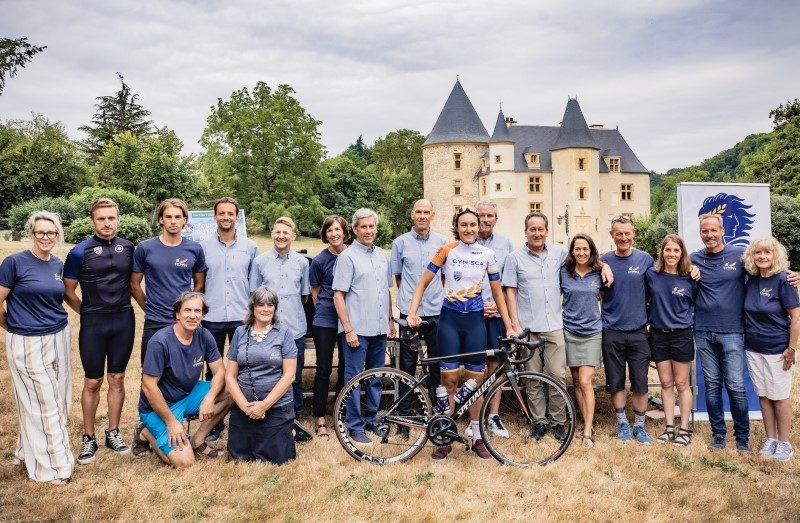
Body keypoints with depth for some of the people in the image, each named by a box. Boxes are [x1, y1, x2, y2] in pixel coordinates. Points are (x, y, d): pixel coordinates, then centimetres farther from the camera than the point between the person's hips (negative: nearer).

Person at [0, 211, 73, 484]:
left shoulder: (57, 264, 6)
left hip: (58, 339, 6)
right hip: (26, 343, -6)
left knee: (58, 401, 12)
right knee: (42, 404, 1)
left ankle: (29, 450, 32)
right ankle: (53, 465, 14)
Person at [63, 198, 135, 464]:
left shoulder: (128, 248, 3)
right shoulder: (80, 252, -6)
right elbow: (68, 292, 0)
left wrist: (139, 307, 7)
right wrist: (90, 313, 4)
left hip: (124, 321, 2)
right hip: (93, 324, -2)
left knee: (117, 379, 11)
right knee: (92, 382, 6)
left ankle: (113, 433, 23)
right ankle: (88, 437, 19)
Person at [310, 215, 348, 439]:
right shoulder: (319, 260, -3)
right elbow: (315, 292, 7)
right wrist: (325, 309, 6)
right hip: (325, 321, -2)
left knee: (346, 368, 10)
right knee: (324, 370, 1)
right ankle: (320, 420, 11)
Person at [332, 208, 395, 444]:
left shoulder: (382, 255, 11)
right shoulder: (347, 257, -8)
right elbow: (338, 296, -10)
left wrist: (390, 320, 15)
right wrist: (348, 329, -14)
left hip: (379, 328, 6)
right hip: (357, 329, -6)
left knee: (376, 378, 14)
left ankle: (371, 420, 28)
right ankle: (354, 426, 14)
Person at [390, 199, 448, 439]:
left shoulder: (442, 242, 5)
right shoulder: (400, 242, 2)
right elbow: (397, 276, 11)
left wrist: (442, 297, 11)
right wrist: (409, 298, 9)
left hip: (436, 312, 1)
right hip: (409, 313, -1)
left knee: (437, 366, 10)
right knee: (407, 367, 5)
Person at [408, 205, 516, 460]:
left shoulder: (487, 254, 2)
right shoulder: (446, 251, -3)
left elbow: (498, 293, 7)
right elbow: (423, 283, 0)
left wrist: (509, 327, 4)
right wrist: (412, 312, -12)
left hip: (475, 321, 2)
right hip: (450, 319, -1)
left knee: (475, 380, 6)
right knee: (449, 379, 0)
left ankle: (477, 437, 20)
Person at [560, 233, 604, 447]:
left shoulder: (598, 274, 3)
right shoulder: (564, 273, 0)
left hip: (592, 332, -1)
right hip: (569, 331, 1)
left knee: (585, 382, -9)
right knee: (577, 382, 6)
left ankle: (588, 431, -5)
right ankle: (588, 424, 17)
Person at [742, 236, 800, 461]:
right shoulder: (751, 281, 2)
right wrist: (747, 336, 6)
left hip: (778, 350, -5)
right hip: (753, 349, 5)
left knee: (780, 397, 5)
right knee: (763, 395, 12)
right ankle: (770, 439, 24)